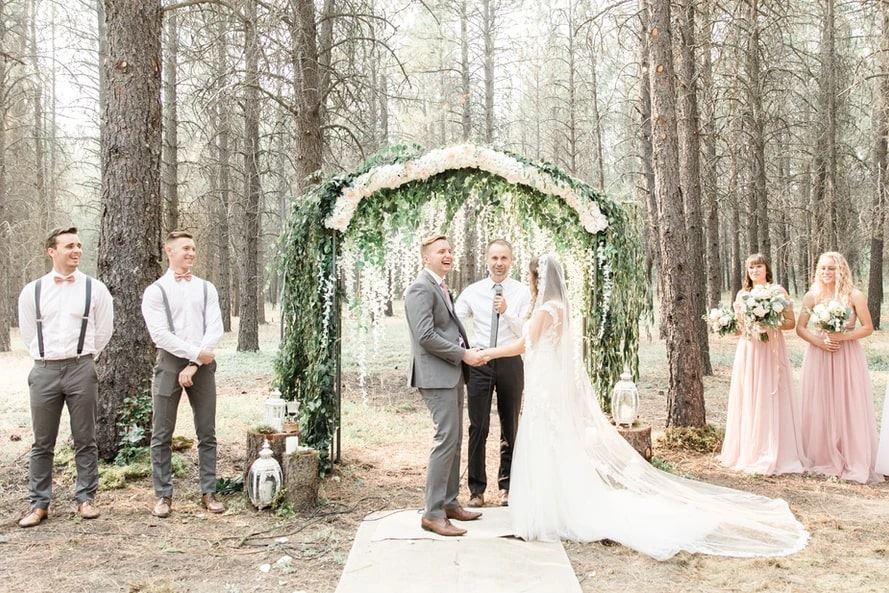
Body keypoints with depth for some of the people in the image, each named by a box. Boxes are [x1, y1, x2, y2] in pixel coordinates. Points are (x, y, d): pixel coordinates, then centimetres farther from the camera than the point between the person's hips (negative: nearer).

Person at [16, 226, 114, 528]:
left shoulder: (95, 289, 0)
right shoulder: (32, 291, 3)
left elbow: (103, 330, 8)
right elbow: (28, 333, 13)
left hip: (81, 369, -1)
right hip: (44, 371, 1)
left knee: (85, 440, 6)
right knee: (42, 443, 7)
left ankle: (86, 498, 16)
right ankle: (39, 503, 16)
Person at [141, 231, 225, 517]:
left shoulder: (206, 288, 8)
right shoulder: (155, 291, 0)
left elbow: (215, 329, -1)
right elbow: (160, 334, -10)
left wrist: (194, 365, -10)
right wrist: (196, 353, -14)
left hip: (202, 364, 3)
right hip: (170, 364, -2)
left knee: (207, 433, 6)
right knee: (162, 435, 2)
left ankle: (208, 493, 14)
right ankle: (163, 496, 12)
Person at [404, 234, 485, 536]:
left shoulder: (442, 287, 19)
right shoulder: (420, 288, -12)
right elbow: (426, 336, -21)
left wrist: (465, 353, 9)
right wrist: (464, 354, -15)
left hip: (452, 373, 10)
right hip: (436, 374, -10)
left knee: (454, 440, 13)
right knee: (446, 439, -11)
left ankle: (449, 502, 23)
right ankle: (432, 513, -5)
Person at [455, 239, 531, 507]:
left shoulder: (522, 292, 1)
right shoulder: (472, 292, 2)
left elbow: (526, 333, -4)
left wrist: (507, 312, -19)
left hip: (511, 362, 1)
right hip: (479, 362, 0)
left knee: (511, 427, 11)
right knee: (478, 427, 0)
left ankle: (507, 486, 24)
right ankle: (476, 488, 11)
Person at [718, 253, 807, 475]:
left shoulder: (779, 292, 1)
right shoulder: (742, 295, 10)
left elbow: (791, 322, 0)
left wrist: (770, 324, -16)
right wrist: (743, 324, -6)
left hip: (772, 350, -3)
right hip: (748, 351, 3)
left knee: (771, 400, -2)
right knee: (749, 400, 4)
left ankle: (775, 455, 4)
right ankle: (749, 452, 13)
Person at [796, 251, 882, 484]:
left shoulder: (854, 295, -3)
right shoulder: (812, 296, 3)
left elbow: (868, 327, -2)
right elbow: (800, 328, 4)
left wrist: (843, 336, -16)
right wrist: (819, 341, -12)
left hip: (848, 357, -2)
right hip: (819, 356, 2)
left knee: (850, 408, 0)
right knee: (820, 409, 5)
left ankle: (855, 464, 10)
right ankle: (825, 460, 16)